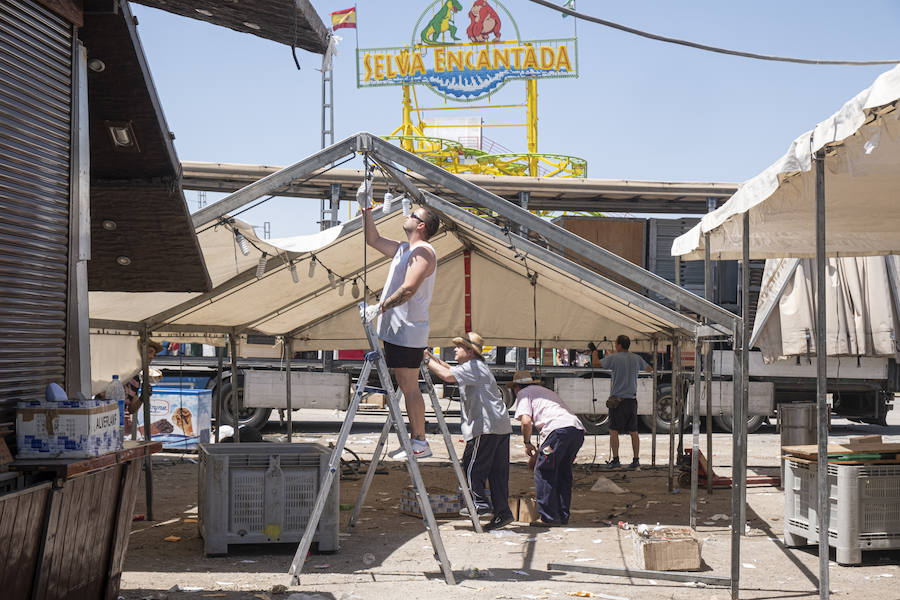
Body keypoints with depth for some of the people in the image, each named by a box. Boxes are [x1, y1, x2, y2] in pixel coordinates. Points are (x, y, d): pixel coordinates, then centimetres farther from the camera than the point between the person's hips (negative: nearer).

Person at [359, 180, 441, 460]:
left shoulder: (423, 251, -11)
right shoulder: (404, 249, 19)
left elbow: (408, 289, -22)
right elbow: (374, 239, 30)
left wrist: (380, 307, -23)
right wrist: (366, 206, 24)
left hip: (408, 331, -10)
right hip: (395, 330, 10)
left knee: (409, 387, -8)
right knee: (405, 387, 11)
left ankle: (420, 444, -5)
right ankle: (414, 438, 15)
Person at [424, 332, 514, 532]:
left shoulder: (474, 367, -9)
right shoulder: (475, 368, 23)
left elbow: (448, 376, -22)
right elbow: (452, 371, 34)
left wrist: (427, 360, -11)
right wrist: (433, 358, 25)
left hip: (487, 427, -10)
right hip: (501, 426, 10)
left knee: (472, 463, -1)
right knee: (497, 470, 7)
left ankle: (481, 502, 1)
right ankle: (502, 512, 6)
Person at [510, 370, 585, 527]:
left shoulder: (524, 393, 15)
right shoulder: (546, 391, 38)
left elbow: (526, 421, -1)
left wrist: (527, 443, 14)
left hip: (560, 428, -8)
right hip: (578, 428, 8)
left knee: (543, 472, 2)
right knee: (563, 472, 18)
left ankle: (549, 517, -1)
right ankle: (563, 516, 19)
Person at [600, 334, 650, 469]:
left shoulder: (613, 358, -8)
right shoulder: (636, 359, 7)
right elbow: (648, 369, 25)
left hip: (617, 399, -5)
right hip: (632, 399, 5)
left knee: (613, 430, -1)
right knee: (634, 432, 8)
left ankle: (615, 460, -6)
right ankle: (636, 459, 9)